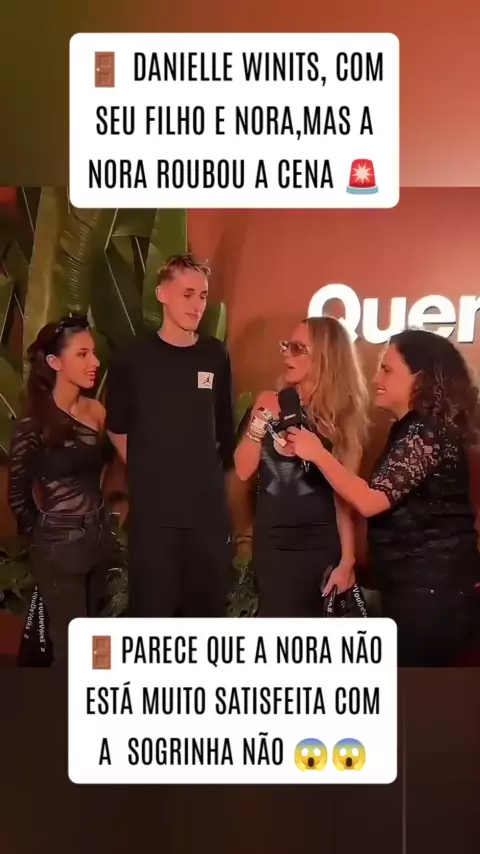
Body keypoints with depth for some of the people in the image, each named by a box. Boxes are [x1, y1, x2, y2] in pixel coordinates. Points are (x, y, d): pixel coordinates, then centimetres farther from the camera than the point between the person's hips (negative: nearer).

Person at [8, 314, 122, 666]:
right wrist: (39, 535, 5)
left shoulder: (96, 410, 0)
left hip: (100, 537, 5)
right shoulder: (34, 423, -15)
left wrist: (97, 519, 8)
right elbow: (19, 495, -4)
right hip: (59, 547, -5)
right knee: (72, 649, 5)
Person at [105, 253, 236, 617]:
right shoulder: (133, 357, -3)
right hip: (152, 509, -2)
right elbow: (117, 427, 7)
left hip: (209, 507, 3)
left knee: (208, 609, 12)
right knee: (152, 611, 4)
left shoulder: (216, 355, 3)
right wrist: (146, 472, 9)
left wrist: (219, 473, 12)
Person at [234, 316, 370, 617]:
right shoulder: (270, 403, 0)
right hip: (271, 543, 2)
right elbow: (243, 470, -3)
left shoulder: (341, 415, -5)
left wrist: (347, 560, -9)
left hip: (322, 546, -2)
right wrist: (261, 419, -15)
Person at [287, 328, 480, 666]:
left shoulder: (428, 432, -19)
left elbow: (371, 500, -25)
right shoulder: (411, 429, 15)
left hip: (432, 589, -10)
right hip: (414, 585, 10)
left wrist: (317, 453, -18)